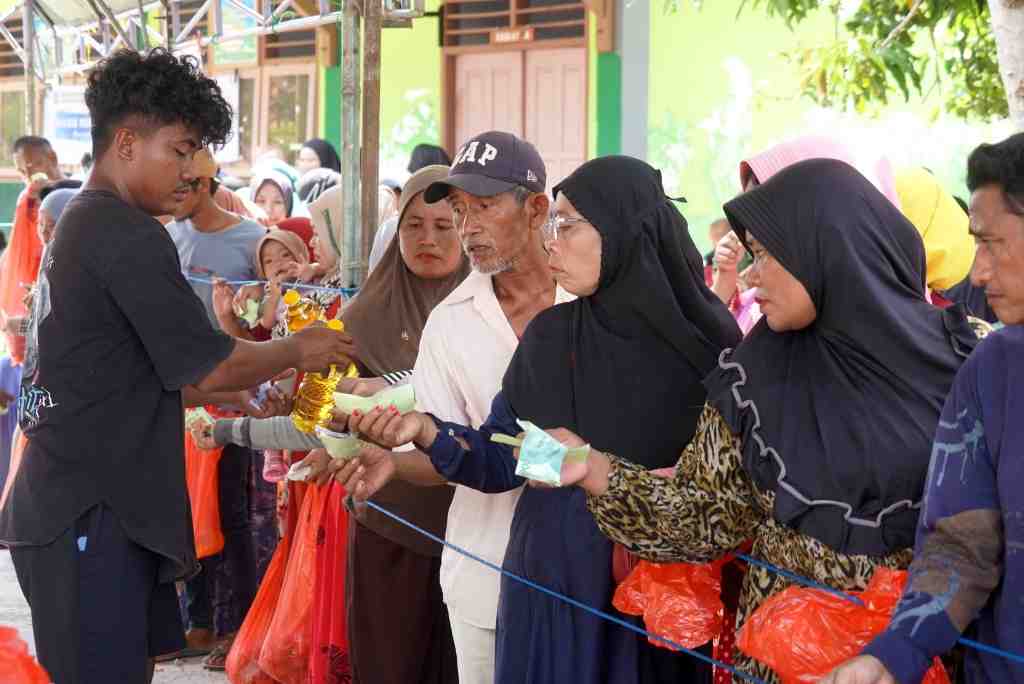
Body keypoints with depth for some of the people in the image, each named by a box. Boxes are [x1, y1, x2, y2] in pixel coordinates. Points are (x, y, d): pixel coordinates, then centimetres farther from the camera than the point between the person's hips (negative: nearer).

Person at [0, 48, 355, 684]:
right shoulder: (130, 235, -16)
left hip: (77, 509, 10)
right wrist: (296, 352, 4)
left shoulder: (79, 226, 16)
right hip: (90, 517, -10)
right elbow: (209, 368, -13)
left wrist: (254, 397, 18)